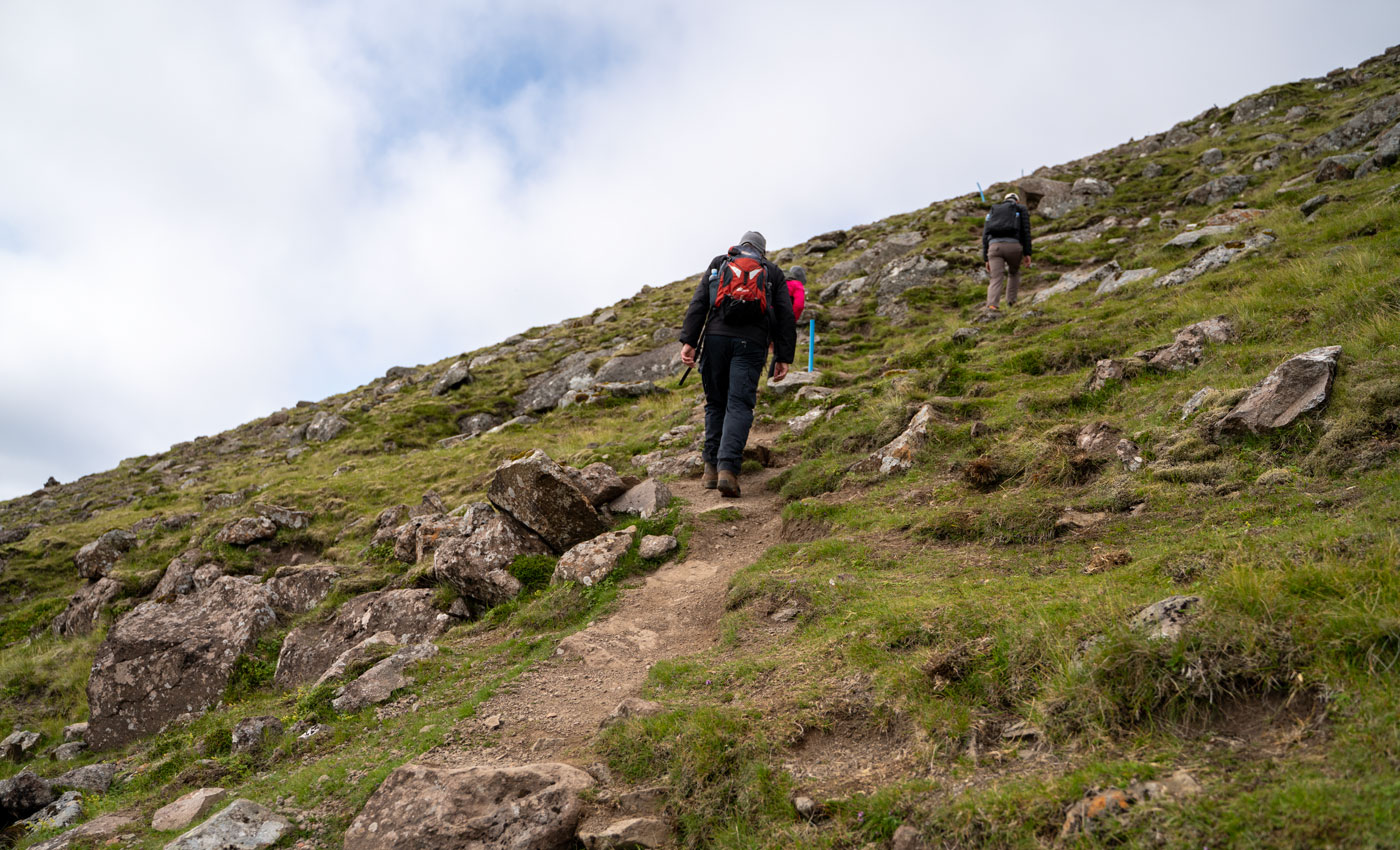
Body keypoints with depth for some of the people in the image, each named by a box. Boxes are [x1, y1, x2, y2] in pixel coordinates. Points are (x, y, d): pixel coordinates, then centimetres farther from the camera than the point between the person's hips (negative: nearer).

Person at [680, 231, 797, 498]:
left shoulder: (717, 265, 22)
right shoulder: (774, 273, 20)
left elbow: (698, 303, 8)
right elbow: (785, 316, 11)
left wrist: (688, 341, 1)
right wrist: (783, 358, 10)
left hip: (715, 337, 1)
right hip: (751, 343, -1)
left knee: (715, 404, 14)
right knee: (739, 406, -5)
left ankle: (712, 467, 13)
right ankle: (728, 468, -21)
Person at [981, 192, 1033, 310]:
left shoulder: (992, 211, 29)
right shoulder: (1021, 209, 21)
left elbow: (985, 236, 19)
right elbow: (1026, 232, 8)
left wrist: (986, 259, 18)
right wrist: (1027, 254, 7)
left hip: (994, 246, 1)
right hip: (1013, 245, -1)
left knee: (996, 280, -3)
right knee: (1014, 273, 25)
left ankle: (992, 305, -24)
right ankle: (1011, 301, 19)